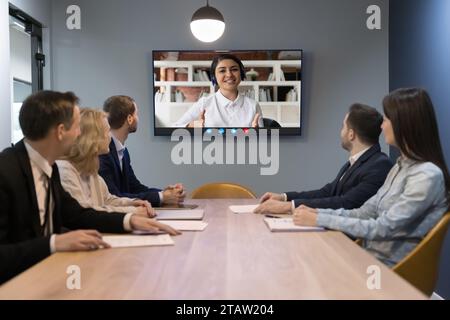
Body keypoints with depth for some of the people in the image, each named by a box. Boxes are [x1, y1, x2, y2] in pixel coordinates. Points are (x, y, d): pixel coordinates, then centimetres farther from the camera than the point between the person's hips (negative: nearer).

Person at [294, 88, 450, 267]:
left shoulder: (428, 175, -18)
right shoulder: (401, 166, 10)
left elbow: (384, 228, -22)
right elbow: (366, 213, 10)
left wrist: (320, 220, -19)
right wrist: (317, 212, -3)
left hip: (390, 269, -7)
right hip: (369, 257, 7)